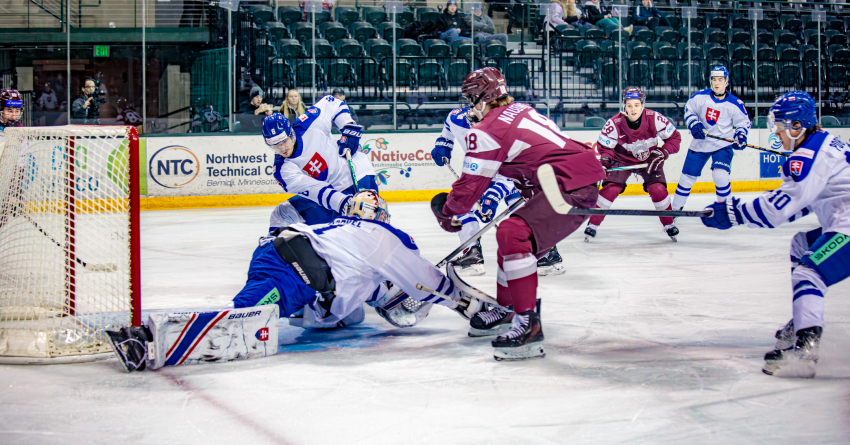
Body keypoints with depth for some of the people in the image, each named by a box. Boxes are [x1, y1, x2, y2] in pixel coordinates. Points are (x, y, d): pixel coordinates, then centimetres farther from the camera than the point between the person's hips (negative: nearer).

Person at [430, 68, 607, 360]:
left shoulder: (487, 131, -9)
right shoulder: (521, 111, 17)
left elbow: (471, 185, -4)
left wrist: (448, 213, 13)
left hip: (571, 186, -11)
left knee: (513, 234, -23)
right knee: (514, 234, 23)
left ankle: (528, 324, -26)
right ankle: (506, 308, 38)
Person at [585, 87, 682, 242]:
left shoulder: (654, 119, -25)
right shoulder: (615, 123, -26)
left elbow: (674, 137, -12)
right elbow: (604, 146, -11)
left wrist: (663, 152, -25)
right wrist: (606, 159, -30)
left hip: (649, 159, 1)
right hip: (622, 160, -1)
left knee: (658, 190, -15)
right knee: (610, 189, -17)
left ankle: (669, 225, 7)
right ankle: (593, 224, -3)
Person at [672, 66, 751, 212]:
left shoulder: (735, 104, -9)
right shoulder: (700, 96, -7)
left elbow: (744, 122, 2)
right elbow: (689, 109, 7)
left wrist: (740, 136, -16)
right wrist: (694, 124, -10)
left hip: (722, 145, -2)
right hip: (700, 144, 2)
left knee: (720, 175, -23)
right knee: (687, 176, 8)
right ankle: (675, 208, 27)